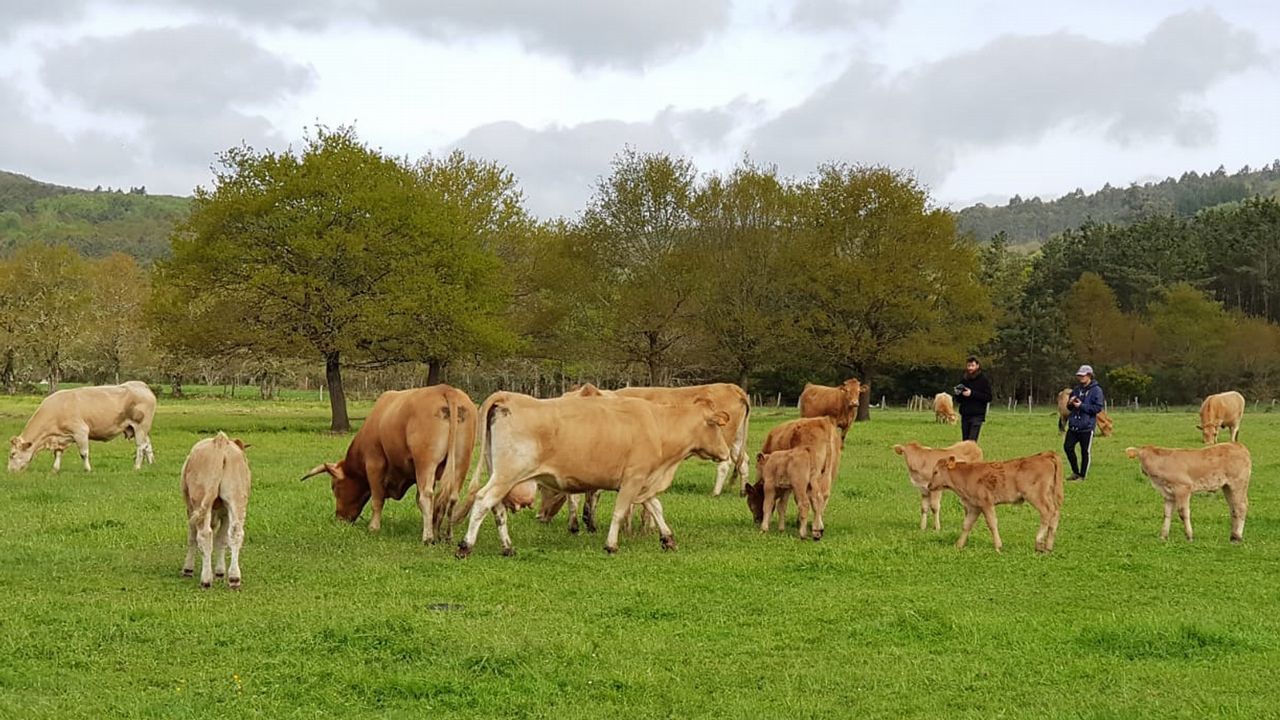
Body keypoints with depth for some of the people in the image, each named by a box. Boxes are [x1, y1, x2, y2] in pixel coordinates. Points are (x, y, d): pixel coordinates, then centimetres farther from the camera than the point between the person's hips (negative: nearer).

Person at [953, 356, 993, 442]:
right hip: (965, 415, 6)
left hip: (977, 415, -6)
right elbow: (959, 401, 19)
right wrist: (957, 394, -4)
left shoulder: (983, 380, -2)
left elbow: (988, 397, -10)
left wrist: (972, 394, -17)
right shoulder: (964, 380, 13)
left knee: (972, 441, -15)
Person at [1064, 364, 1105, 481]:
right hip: (1073, 425, 6)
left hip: (1086, 427, -6)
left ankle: (1082, 476, 12)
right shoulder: (1076, 389, 14)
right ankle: (1075, 472, 13)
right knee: (1067, 446, -3)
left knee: (1085, 452, 1)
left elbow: (1098, 408, -13)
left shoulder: (1096, 390, -6)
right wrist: (1070, 403, -3)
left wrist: (1081, 406, -17)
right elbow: (1069, 407, 21)